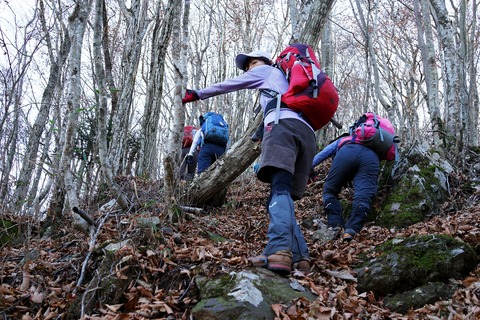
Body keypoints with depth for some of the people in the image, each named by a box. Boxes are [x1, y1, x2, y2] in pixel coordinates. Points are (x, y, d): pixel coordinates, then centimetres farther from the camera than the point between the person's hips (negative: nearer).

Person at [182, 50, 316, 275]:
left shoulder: (265, 70, 26)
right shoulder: (287, 81, 44)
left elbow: (227, 85, 29)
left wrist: (196, 94, 41)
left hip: (283, 125, -7)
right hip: (307, 132, 7)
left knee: (280, 189, -25)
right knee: (281, 195, 1)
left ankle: (279, 252, -43)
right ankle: (298, 257, -14)